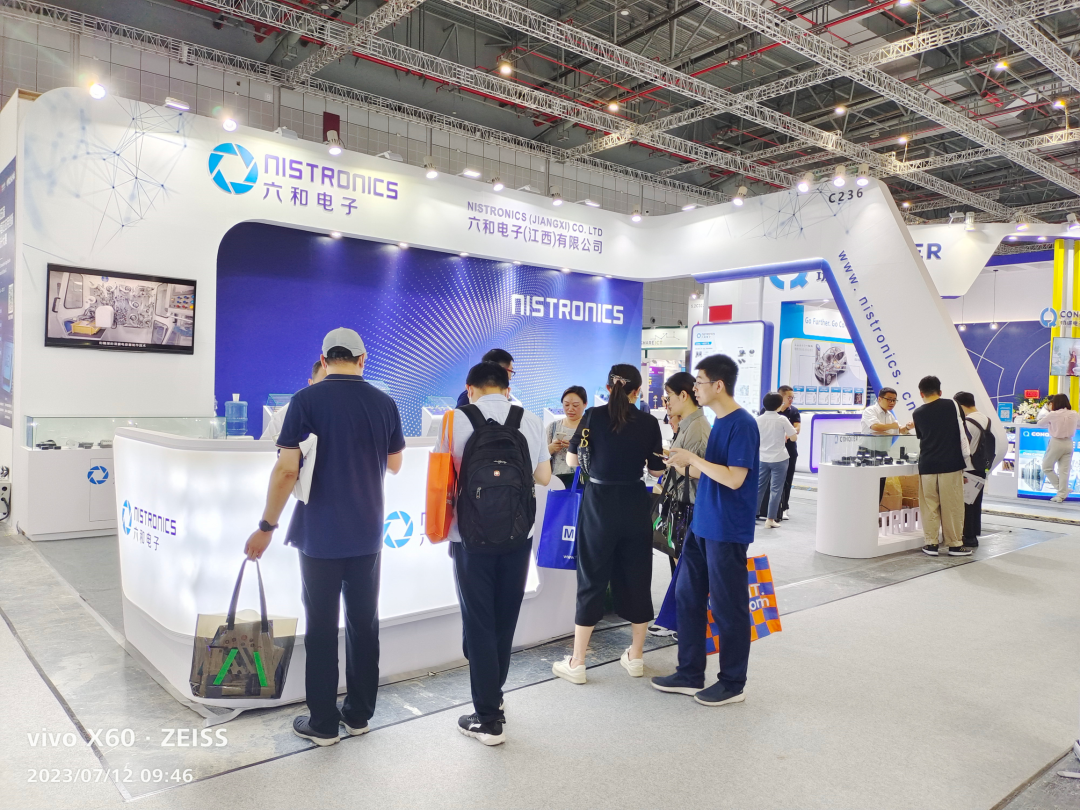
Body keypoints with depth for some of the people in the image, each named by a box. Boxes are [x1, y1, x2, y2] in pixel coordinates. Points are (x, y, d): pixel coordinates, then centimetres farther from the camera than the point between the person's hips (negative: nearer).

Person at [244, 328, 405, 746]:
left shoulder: (307, 400, -10)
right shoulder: (385, 403, 1)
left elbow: (287, 469, -14)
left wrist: (267, 526, -5)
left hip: (320, 534, -3)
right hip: (367, 533, 3)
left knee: (322, 628, 7)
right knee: (364, 623, 13)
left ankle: (323, 722, 16)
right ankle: (359, 713, 24)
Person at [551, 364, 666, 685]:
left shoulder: (593, 416, -6)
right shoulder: (649, 423, -2)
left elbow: (572, 460, -2)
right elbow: (658, 469, 5)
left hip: (599, 503, -1)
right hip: (635, 505, 2)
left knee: (592, 578, 6)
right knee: (637, 577, 14)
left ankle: (576, 664, 12)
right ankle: (635, 657, 25)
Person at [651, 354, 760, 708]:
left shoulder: (742, 424, -16)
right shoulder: (719, 422, 11)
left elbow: (735, 478, -22)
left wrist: (692, 459, -17)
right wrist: (686, 462, 5)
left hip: (727, 530, -9)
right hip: (702, 525, 9)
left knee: (728, 606, 4)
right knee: (687, 597, 13)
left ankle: (733, 683, 20)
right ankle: (690, 674, 25)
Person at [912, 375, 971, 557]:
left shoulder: (917, 413, 5)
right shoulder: (951, 405, -1)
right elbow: (961, 434, -2)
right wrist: (966, 461, 3)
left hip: (927, 465, 2)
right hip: (951, 463, -2)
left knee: (929, 506, 7)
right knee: (952, 506, 4)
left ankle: (931, 544, 8)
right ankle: (955, 545, 10)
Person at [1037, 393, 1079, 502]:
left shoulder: (1053, 415, -12)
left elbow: (1039, 424, -2)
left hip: (1056, 443, -5)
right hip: (1068, 443, 5)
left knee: (1046, 467, 12)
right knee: (1064, 471, 7)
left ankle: (1061, 489, 7)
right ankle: (1061, 495, 9)